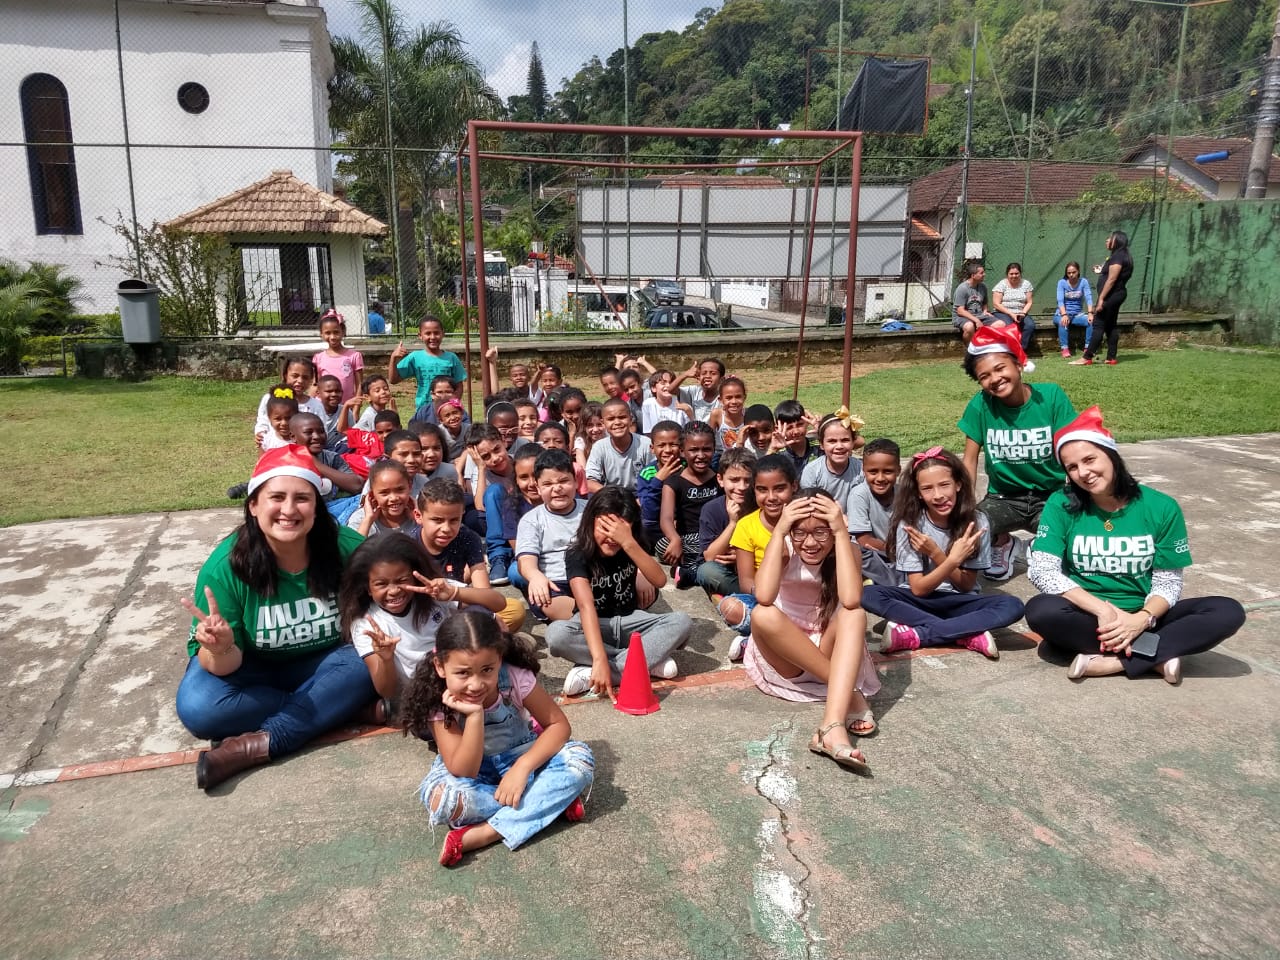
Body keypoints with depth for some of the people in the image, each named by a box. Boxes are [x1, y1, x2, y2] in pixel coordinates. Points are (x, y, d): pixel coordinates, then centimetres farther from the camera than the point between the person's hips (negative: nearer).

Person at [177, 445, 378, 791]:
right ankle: (342, 709, -17)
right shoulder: (224, 566, -23)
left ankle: (256, 746, -23)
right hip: (254, 668, 0)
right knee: (198, 707, -28)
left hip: (323, 664, 1)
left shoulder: (347, 548, -22)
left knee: (367, 666, -29)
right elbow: (223, 666, -19)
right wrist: (222, 648, -42)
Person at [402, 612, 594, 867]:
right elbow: (464, 773, -28)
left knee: (580, 759, -26)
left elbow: (559, 724, -18)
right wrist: (474, 715, -40)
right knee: (442, 799, -36)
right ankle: (551, 801, -20)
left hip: (520, 757, 1)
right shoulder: (438, 703, -26)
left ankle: (485, 833, -26)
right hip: (472, 769, -1)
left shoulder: (515, 677, -25)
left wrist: (523, 766, -32)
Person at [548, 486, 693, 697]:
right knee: (556, 635, -36)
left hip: (629, 620, 3)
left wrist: (629, 543, -34)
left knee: (681, 622, -25)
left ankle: (591, 675, -32)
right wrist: (600, 659, -46)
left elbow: (659, 580, -23)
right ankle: (649, 661, -28)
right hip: (595, 625, -3)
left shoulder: (633, 547, -7)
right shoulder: (577, 555, -19)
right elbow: (586, 606, -33)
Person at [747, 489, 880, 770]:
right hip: (785, 656, 0)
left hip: (830, 652, 1)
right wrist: (779, 531, -30)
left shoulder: (847, 549, -10)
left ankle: (833, 727, -47)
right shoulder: (784, 547, -11)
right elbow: (764, 597, -32)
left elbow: (850, 600, -32)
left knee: (854, 616, -31)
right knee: (763, 615, -32)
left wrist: (842, 533, -30)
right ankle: (849, 693, -27)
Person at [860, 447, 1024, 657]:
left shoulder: (976, 522, -10)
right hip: (919, 600, -1)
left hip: (959, 602, 1)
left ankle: (915, 636, -28)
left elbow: (966, 586, -8)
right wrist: (952, 560, -30)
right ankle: (969, 634, -27)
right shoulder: (909, 524, -14)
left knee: (1012, 606, -29)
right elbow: (918, 588, -14)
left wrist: (936, 554, -23)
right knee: (868, 595, -31)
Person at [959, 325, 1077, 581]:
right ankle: (1002, 544, 11)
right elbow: (970, 459, -3)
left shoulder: (1051, 396, -13)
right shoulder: (980, 405, -11)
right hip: (1003, 498, 1)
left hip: (1051, 496, 0)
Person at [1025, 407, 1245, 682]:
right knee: (1041, 611, -34)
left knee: (1228, 612, -20)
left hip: (1141, 617, 2)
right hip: (1086, 615, -1)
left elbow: (1168, 583, -3)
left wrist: (1141, 620, -23)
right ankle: (1157, 655, -22)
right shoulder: (1061, 505, -8)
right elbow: (1042, 571, -15)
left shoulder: (1161, 507, -5)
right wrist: (1102, 610, -23)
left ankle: (1113, 661, -25)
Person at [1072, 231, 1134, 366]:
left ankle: (1087, 357, -11)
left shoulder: (1117, 256, -15)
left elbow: (1111, 280, -21)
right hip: (1116, 295, 11)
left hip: (1111, 295, -11)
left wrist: (1101, 298, -23)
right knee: (1111, 325, 10)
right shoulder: (1121, 256, 17)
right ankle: (1111, 358, 9)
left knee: (1098, 325, -10)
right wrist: (1102, 272, 22)